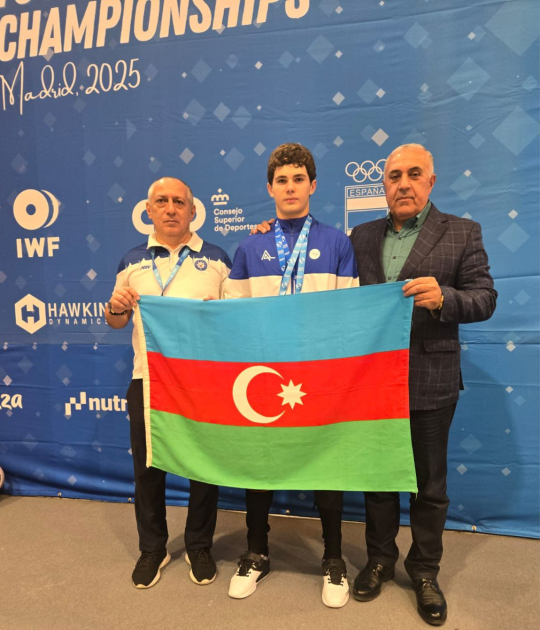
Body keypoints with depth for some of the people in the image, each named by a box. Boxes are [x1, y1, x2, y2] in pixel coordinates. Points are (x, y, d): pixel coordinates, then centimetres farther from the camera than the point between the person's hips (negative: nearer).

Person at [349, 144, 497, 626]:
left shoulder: (462, 233, -1)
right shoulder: (362, 236, 7)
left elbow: (484, 298, -5)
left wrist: (443, 297, -26)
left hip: (430, 382, -2)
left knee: (429, 483, 13)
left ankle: (425, 571, 35)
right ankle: (380, 559, 37)